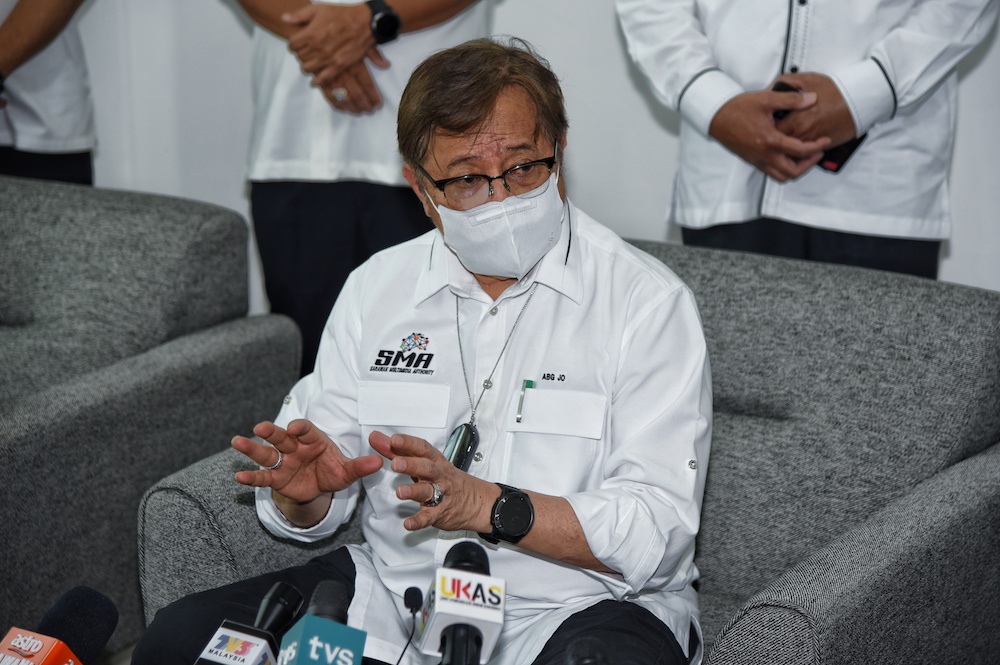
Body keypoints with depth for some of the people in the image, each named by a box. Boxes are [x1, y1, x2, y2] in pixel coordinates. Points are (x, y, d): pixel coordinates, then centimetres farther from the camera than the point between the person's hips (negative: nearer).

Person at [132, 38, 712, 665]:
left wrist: (483, 505, -26)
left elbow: (657, 534, -16)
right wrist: (302, 492, -16)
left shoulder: (648, 301, -8)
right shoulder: (375, 288, 6)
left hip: (575, 606, -3)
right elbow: (310, 513, 9)